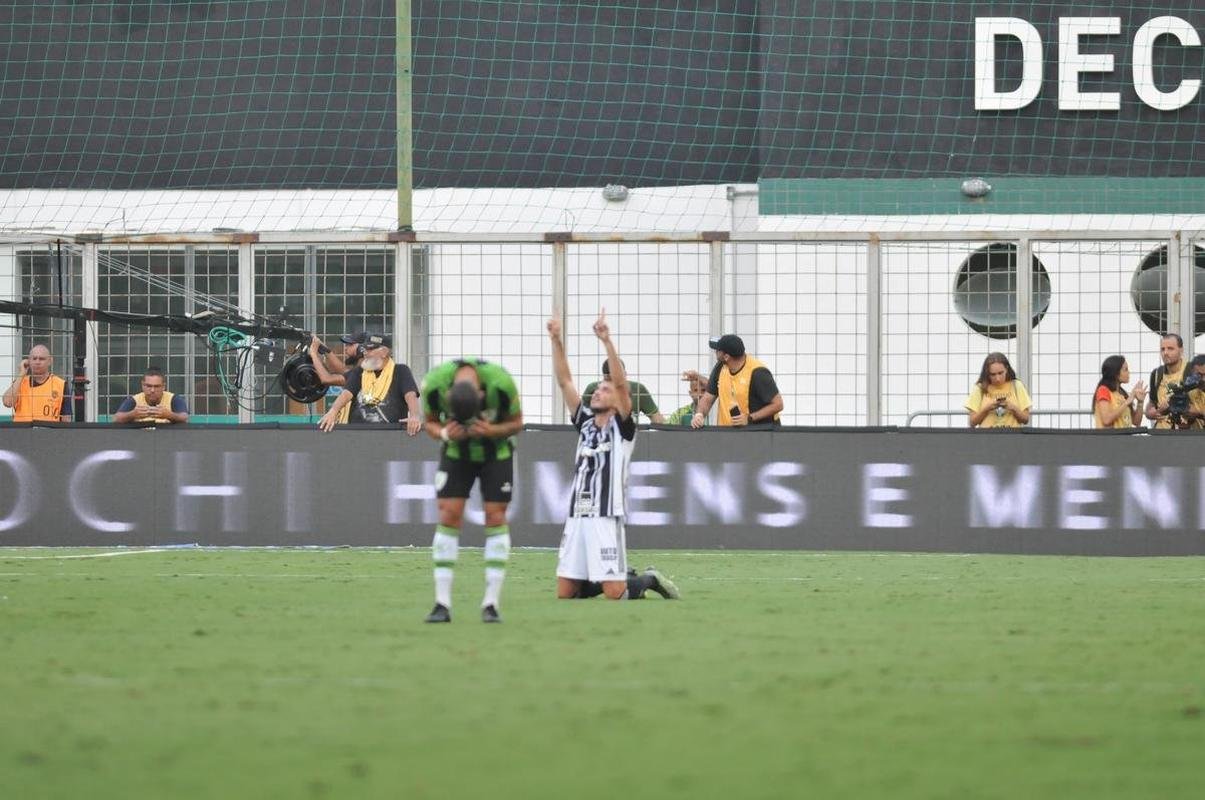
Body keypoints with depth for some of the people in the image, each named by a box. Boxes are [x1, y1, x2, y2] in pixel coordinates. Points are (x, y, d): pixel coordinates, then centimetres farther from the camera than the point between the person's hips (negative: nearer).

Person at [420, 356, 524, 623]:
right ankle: (442, 603, -8)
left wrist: (491, 430, -34)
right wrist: (444, 433, -31)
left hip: (495, 449, -1)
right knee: (448, 516, -9)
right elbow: (430, 422, -8)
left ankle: (491, 603, -5)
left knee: (495, 517, -8)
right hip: (456, 451, 1)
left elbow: (516, 423, -14)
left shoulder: (501, 383, -31)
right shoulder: (434, 385, -27)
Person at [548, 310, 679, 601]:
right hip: (576, 515, 6)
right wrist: (556, 341, 4)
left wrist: (606, 340, -22)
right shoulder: (585, 422, 16)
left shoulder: (622, 426, 0)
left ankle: (649, 580, 20)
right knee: (565, 593, 3)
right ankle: (622, 577, 25)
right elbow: (564, 381, 13)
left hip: (605, 517, -6)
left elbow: (621, 383, -14)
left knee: (615, 593, -11)